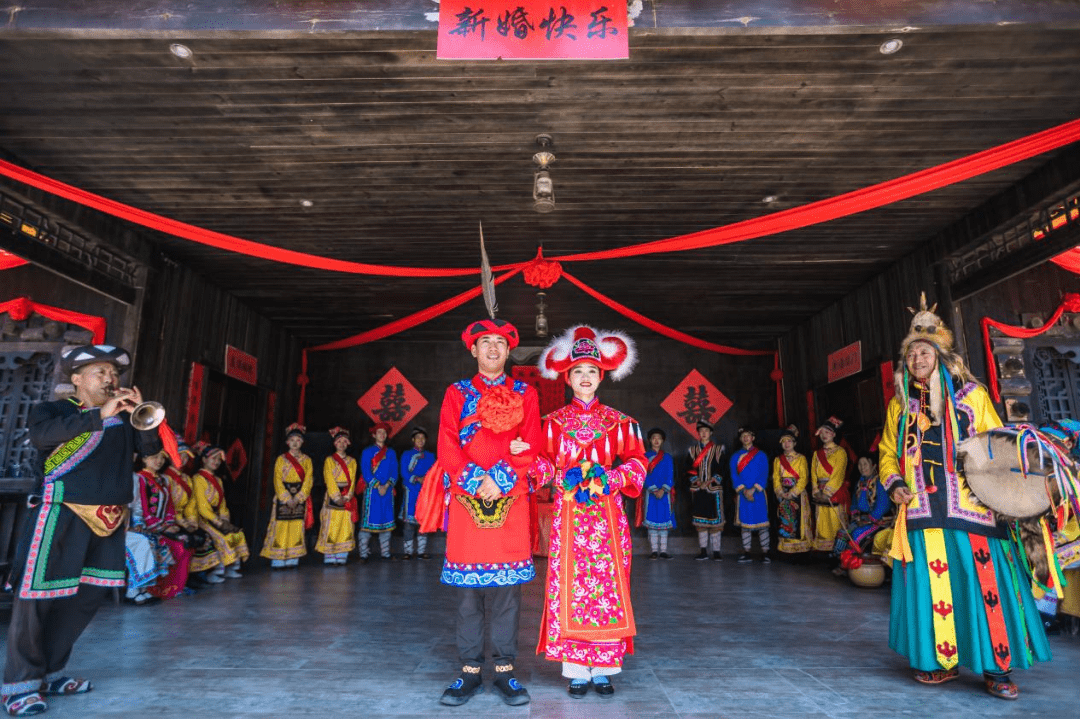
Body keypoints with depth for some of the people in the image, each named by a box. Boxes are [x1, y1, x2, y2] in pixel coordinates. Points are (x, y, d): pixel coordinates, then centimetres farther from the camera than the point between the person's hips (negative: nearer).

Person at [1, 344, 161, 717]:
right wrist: (100, 416, -29)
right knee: (35, 595, 0)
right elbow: (41, 434, -22)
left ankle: (49, 672, 27)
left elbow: (150, 446, 2)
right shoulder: (54, 410, -1)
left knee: (88, 595, 11)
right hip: (61, 514, -5)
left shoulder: (123, 418, 11)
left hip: (108, 518, 5)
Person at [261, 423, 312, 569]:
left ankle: (293, 559, 6)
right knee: (281, 528, -5)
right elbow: (278, 481, -3)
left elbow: (308, 480, 1)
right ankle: (278, 560, 1)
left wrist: (298, 498, -12)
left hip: (300, 497, 1)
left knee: (297, 528, 1)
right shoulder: (281, 459, 5)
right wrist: (287, 498, -13)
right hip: (283, 498, -1)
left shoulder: (306, 460, 9)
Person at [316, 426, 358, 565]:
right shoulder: (329, 460, 6)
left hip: (348, 498, 3)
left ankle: (341, 556, 2)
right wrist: (337, 497, -15)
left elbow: (353, 480, 5)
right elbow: (329, 480, -4)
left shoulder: (352, 461, 14)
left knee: (346, 527, -1)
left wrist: (347, 496, -10)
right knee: (331, 527, -6)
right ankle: (329, 557, -2)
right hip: (332, 497, -3)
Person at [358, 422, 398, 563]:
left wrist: (387, 485, -8)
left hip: (387, 491, 3)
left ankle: (385, 553, 8)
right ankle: (364, 554, -2)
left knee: (386, 520, 3)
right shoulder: (367, 452, 6)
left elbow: (394, 473, 8)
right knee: (368, 521, -6)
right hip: (372, 490, -3)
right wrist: (377, 486, -12)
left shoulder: (391, 453, 15)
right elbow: (366, 473, -2)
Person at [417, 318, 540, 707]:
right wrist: (476, 481, -12)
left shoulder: (525, 394, 12)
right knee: (468, 587, 4)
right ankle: (470, 672, 16)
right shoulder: (457, 393, 11)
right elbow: (447, 446, 0)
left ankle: (505, 671, 15)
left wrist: (499, 479, -11)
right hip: (465, 498, 0)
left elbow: (530, 447, 2)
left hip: (510, 499, 0)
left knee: (506, 584, 3)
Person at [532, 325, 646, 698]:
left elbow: (636, 464, 3)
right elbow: (543, 464, 3)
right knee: (569, 589, -1)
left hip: (607, 516, 1)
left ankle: (604, 670, 15)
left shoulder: (618, 421, 7)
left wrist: (607, 479, -11)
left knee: (609, 589, 2)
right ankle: (576, 671, 11)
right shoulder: (554, 421, 7)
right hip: (568, 515, 0)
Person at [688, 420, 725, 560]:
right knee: (700, 520, 3)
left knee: (715, 519, -2)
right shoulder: (693, 449, 11)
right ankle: (703, 551, 9)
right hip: (698, 489, 2)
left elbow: (720, 469, 0)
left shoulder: (718, 449, 5)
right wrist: (697, 482, -9)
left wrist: (709, 481, -11)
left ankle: (716, 551, 4)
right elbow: (691, 470, 6)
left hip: (714, 489, -2)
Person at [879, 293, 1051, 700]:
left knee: (982, 582, -2)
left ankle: (995, 666, 13)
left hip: (969, 508, -2)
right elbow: (887, 452, 16)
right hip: (921, 511, 2)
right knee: (929, 585, 4)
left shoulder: (972, 396, 5)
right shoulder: (901, 405, 10)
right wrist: (893, 483, 1)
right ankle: (942, 661, 18)